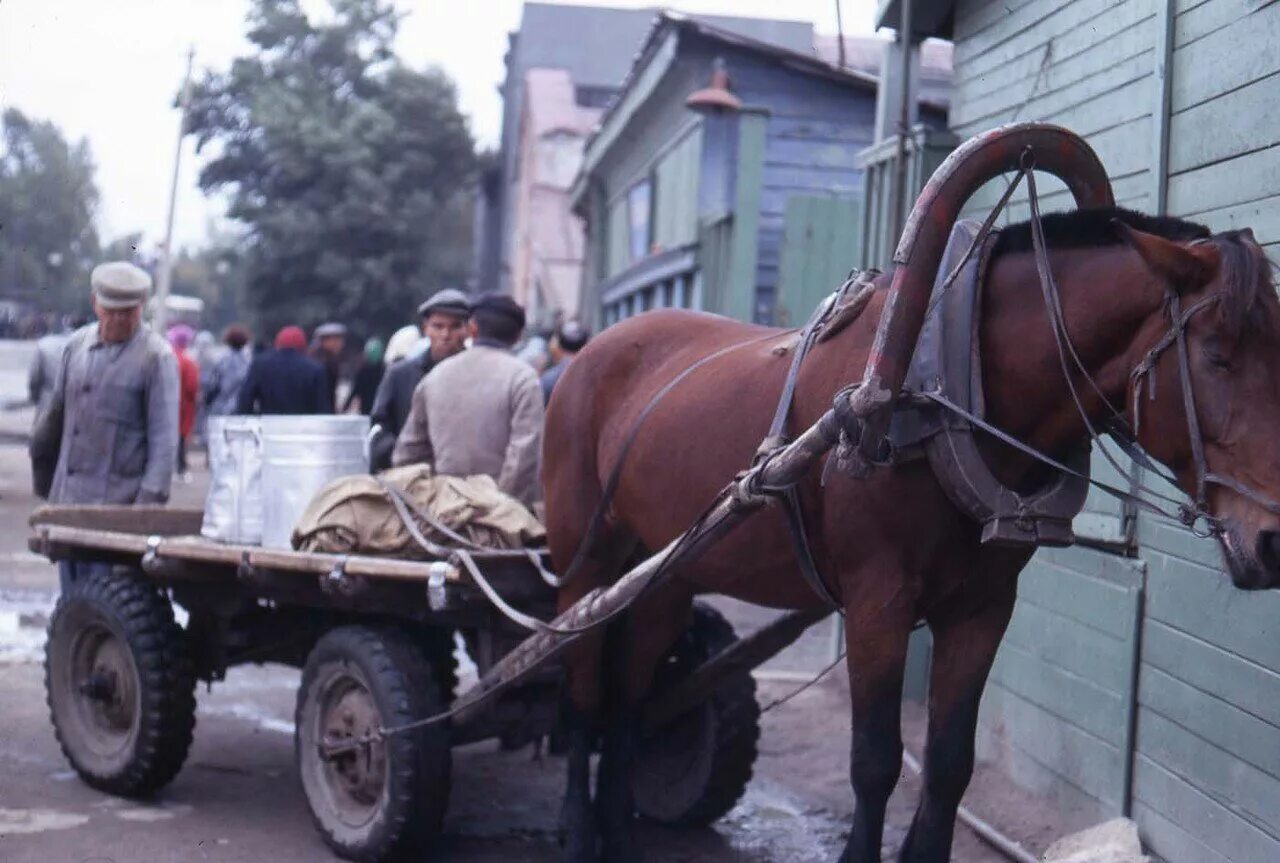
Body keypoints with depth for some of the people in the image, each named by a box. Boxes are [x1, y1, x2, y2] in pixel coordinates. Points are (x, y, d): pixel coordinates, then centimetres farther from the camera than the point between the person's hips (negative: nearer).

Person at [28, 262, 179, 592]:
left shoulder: (157, 357, -7)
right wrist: (42, 464, 26)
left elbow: (164, 437, -9)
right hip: (68, 497, 6)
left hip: (117, 503, -6)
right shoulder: (78, 344, 11)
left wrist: (150, 498, -16)